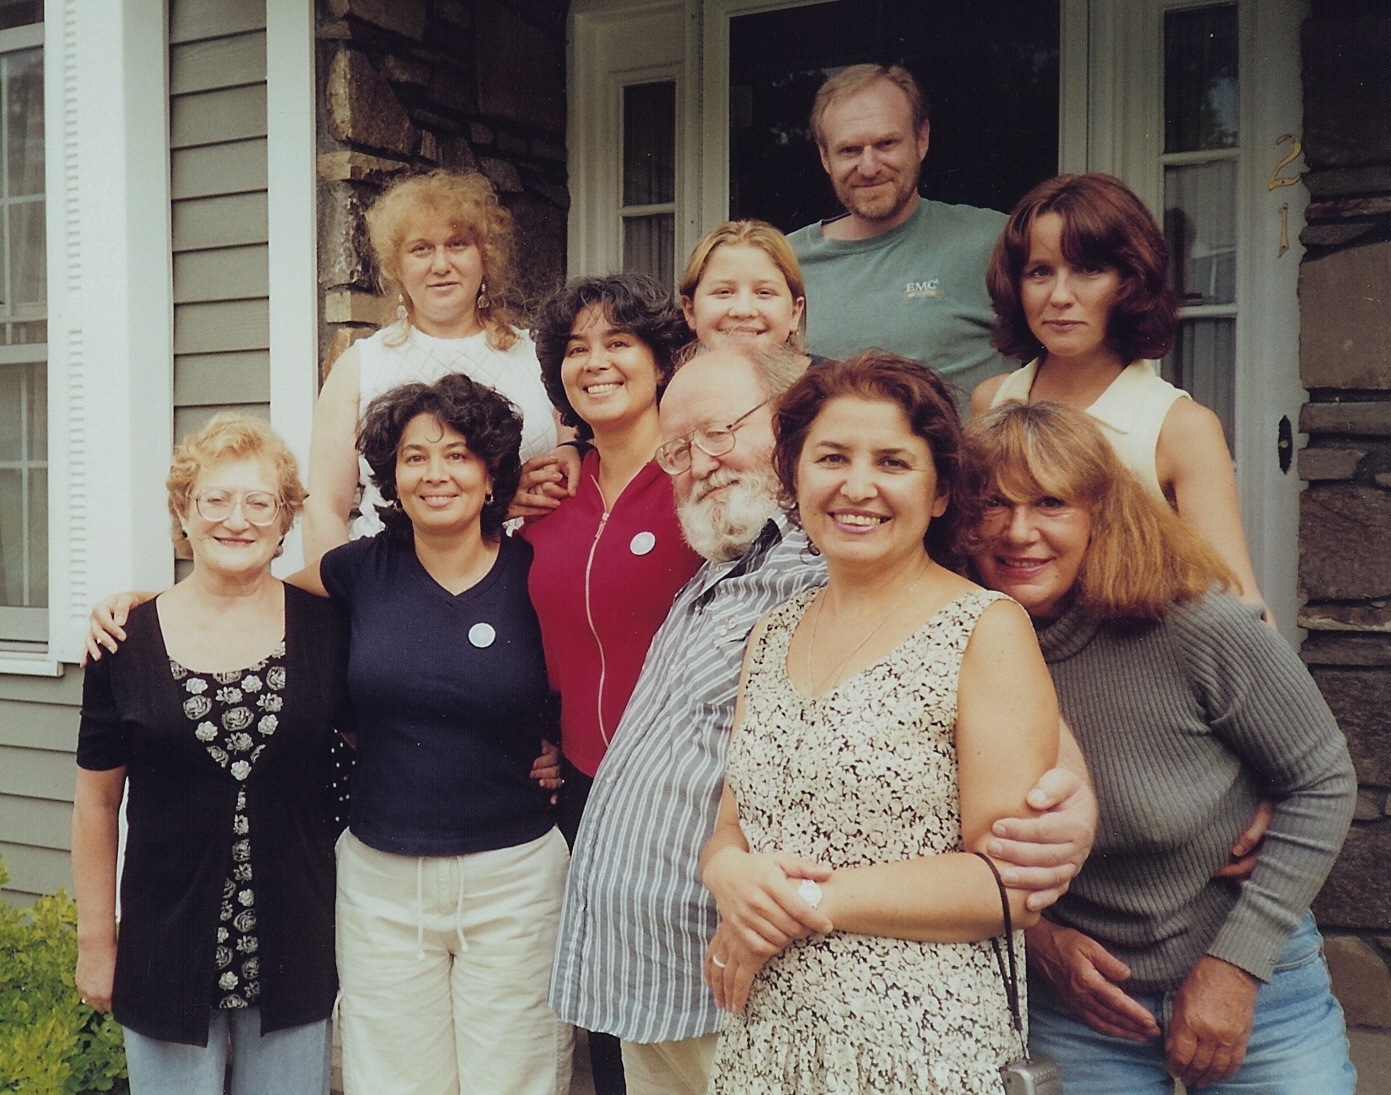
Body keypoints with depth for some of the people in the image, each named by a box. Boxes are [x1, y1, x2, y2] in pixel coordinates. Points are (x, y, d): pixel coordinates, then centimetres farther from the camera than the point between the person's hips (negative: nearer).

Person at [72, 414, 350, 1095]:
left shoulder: (323, 627, -4)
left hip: (294, 948, 1)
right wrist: (94, 941, 4)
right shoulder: (129, 642, -3)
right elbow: (97, 802, 3)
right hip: (168, 951, 0)